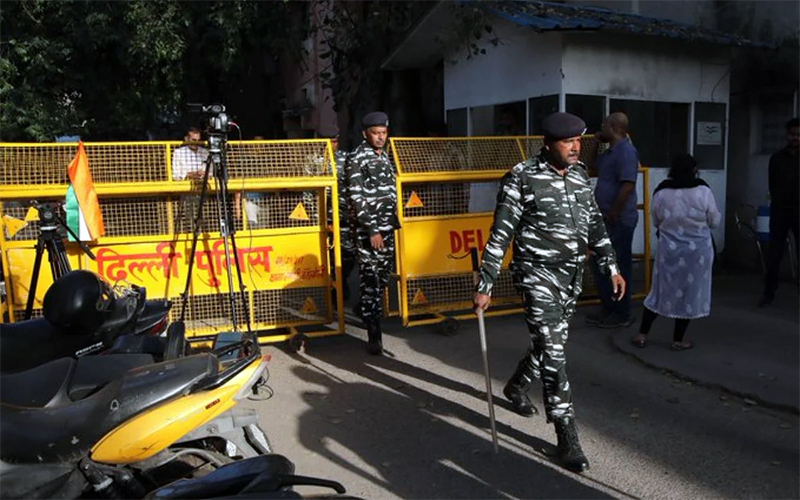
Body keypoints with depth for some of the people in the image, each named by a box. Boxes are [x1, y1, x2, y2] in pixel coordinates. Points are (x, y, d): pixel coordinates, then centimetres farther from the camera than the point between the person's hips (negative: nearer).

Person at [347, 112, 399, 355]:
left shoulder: (384, 156, 15)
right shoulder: (358, 158, -8)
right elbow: (356, 197, -14)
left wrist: (393, 221, 17)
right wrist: (372, 230, -17)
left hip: (387, 226, 7)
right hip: (368, 228, -7)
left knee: (384, 275, 10)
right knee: (369, 278, -4)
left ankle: (370, 312, 28)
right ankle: (374, 334, 2)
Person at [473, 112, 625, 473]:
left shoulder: (579, 175, 8)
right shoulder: (522, 178, -12)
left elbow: (594, 223, 16)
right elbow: (500, 235, -12)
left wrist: (611, 267, 11)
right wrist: (485, 286, -13)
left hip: (573, 274, 7)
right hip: (537, 273, -7)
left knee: (552, 341, 18)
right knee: (552, 349, -8)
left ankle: (516, 386, 46)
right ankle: (567, 436, 1)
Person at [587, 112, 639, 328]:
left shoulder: (625, 151, -16)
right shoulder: (611, 152, 15)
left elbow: (628, 185, -24)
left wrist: (613, 214, -21)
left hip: (619, 221, -10)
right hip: (606, 219, 10)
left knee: (618, 267, -1)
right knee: (600, 264, 15)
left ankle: (622, 315, 11)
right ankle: (609, 309, 26)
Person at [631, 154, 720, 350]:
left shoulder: (661, 192, -5)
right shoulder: (703, 191, -10)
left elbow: (656, 223, 6)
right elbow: (714, 221, 0)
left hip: (669, 249, 2)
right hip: (697, 250, -1)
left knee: (662, 290, 12)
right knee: (689, 293, 9)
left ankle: (642, 335, 15)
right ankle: (678, 340, 17)